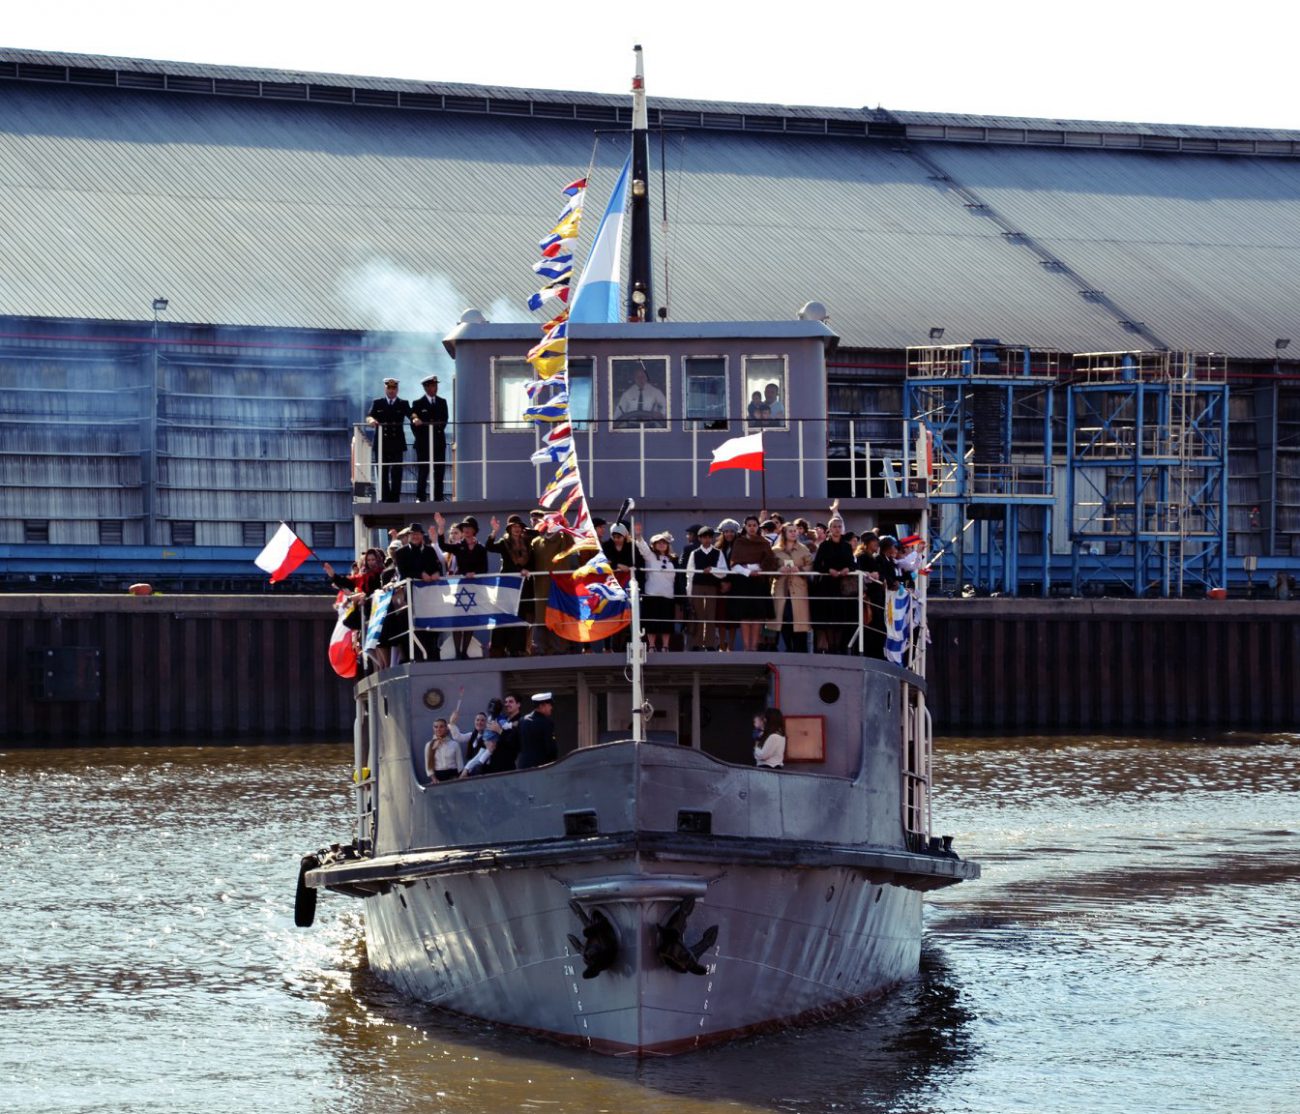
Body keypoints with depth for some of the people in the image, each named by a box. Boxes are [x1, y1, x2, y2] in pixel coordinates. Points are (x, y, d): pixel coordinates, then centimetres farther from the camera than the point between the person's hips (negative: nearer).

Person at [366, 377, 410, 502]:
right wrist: (371, 420, -25)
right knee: (383, 473, 0)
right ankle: (385, 499, 3)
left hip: (397, 444, -1)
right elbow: (369, 416, -1)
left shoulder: (403, 404, 12)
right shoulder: (377, 403, 12)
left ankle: (395, 499, -3)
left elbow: (410, 414, -4)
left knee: (396, 473, -5)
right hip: (382, 443, 1)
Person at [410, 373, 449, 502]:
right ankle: (420, 498, -2)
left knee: (439, 472, 1)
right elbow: (414, 423, 0)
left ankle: (438, 499, 3)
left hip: (439, 442, 4)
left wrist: (439, 430, -5)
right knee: (422, 472, -4)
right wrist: (420, 438, -6)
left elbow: (444, 420, 11)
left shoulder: (442, 402, 13)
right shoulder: (418, 404, 1)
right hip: (424, 443, -4)